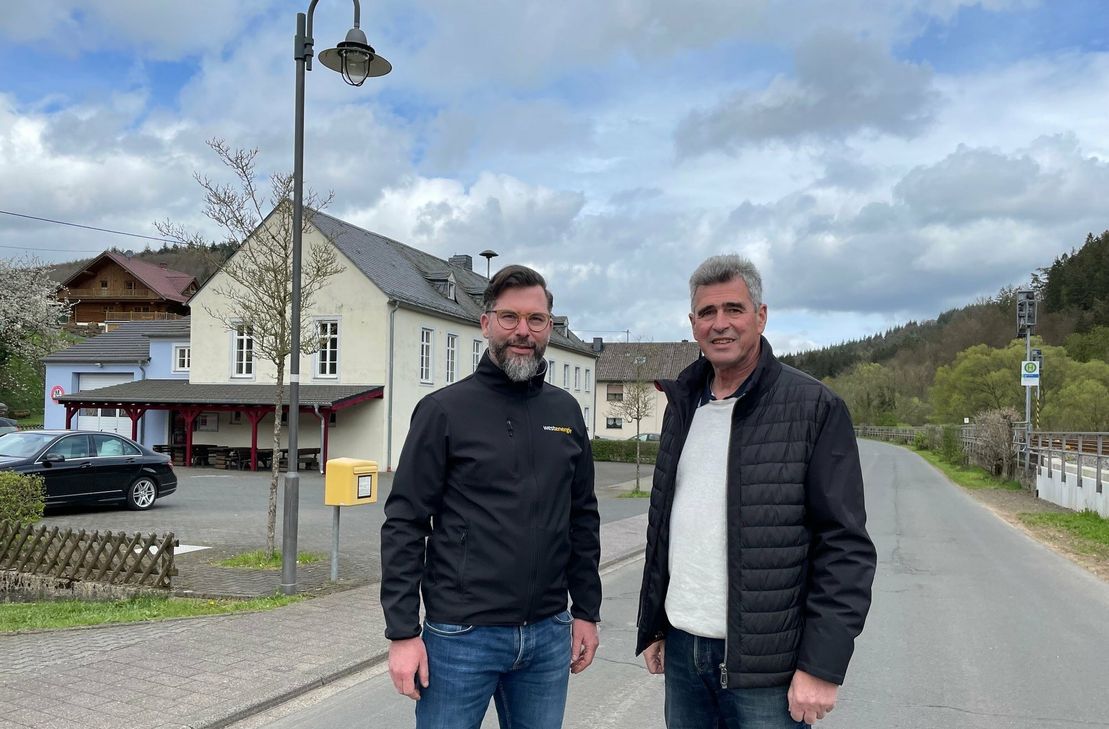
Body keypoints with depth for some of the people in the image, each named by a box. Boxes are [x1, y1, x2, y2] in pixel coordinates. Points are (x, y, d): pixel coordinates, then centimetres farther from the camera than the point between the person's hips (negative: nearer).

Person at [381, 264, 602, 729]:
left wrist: (586, 611, 10)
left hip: (549, 635, 4)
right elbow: (405, 525, -7)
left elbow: (582, 517, 12)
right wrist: (402, 632, -11)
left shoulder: (565, 411, 7)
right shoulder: (445, 410, -6)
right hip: (460, 636, -4)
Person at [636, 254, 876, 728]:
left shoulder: (815, 408, -8)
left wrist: (822, 666, -15)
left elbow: (846, 549, -11)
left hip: (764, 669, -5)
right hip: (682, 651, 5)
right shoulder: (683, 406, 9)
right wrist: (651, 626, 14)